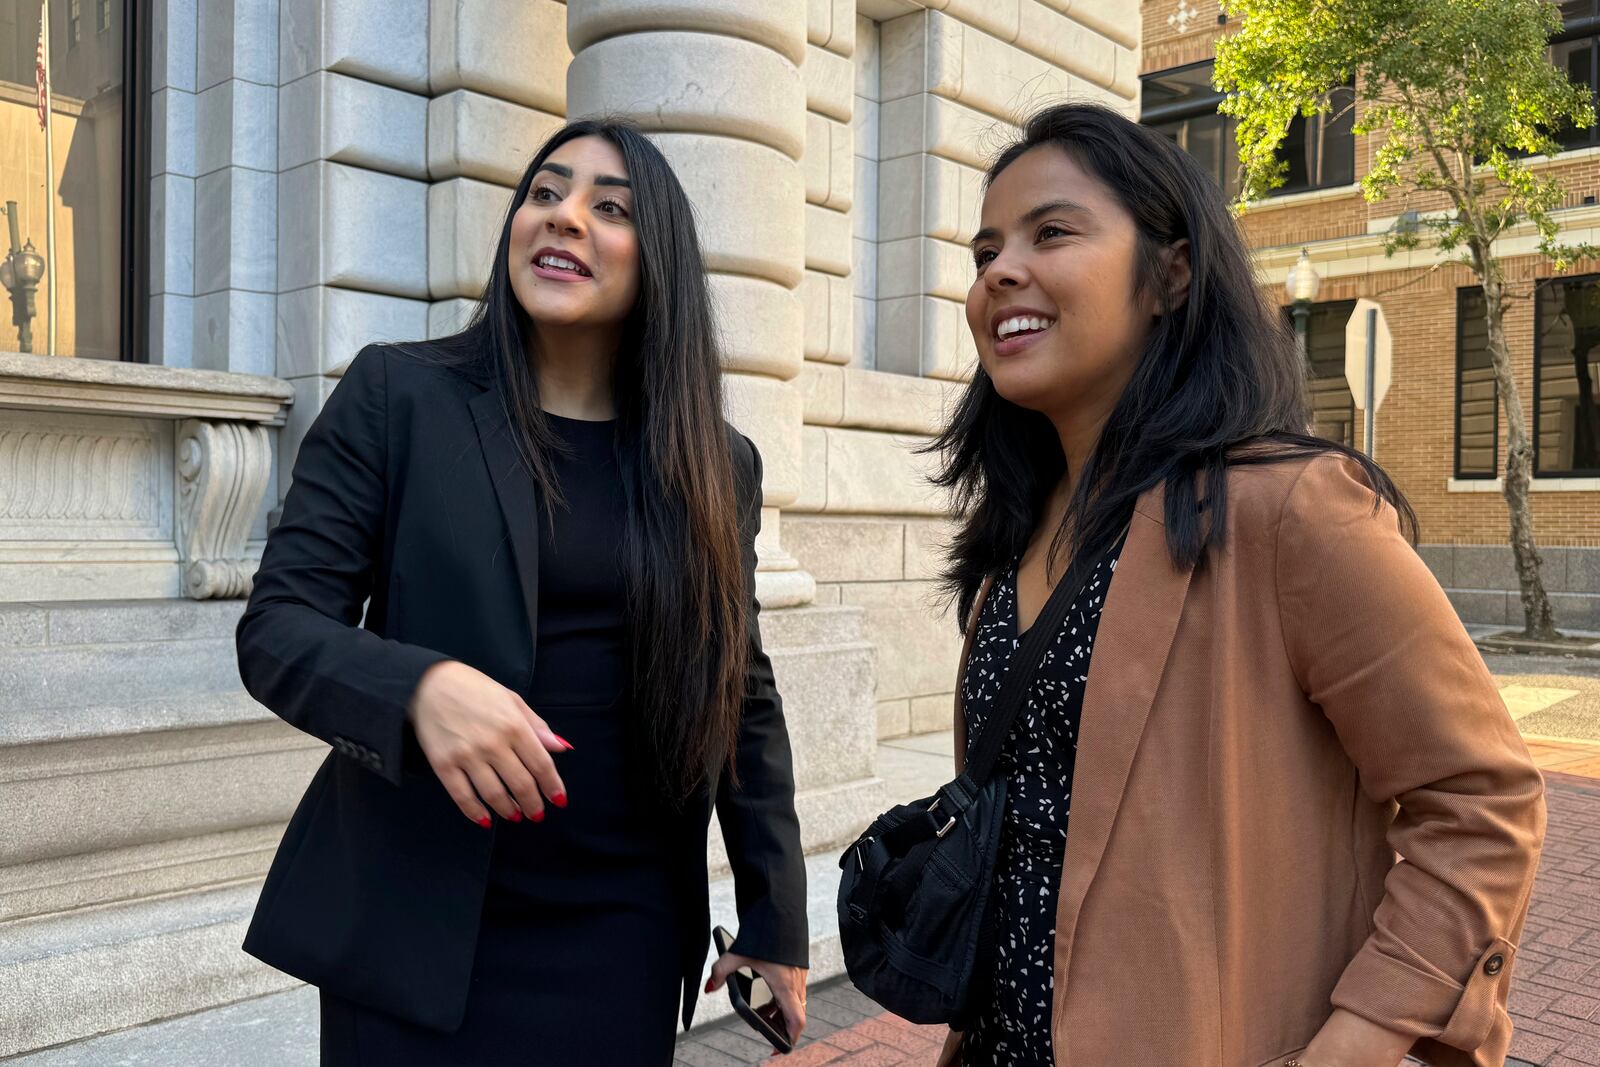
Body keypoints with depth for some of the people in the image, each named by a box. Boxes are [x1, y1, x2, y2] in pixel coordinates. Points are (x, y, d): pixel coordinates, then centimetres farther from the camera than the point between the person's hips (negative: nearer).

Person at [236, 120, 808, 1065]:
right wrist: (421, 685, -28)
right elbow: (277, 625, -7)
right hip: (416, 923, -2)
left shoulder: (716, 463, 2)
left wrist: (777, 922, 7)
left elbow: (742, 696, 7)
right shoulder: (398, 395, -5)